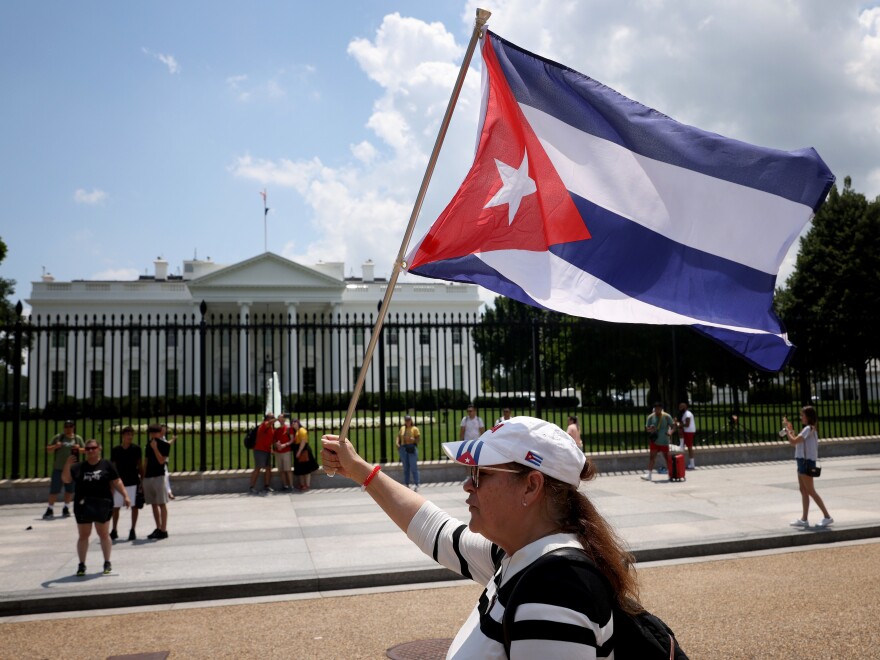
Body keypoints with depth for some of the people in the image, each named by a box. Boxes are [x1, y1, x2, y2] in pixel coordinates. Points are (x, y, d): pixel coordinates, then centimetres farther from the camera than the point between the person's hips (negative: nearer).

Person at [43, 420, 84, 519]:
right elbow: (48, 450, 7)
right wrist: (55, 447, -13)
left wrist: (79, 449, -11)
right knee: (54, 489, -3)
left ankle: (66, 508, 23)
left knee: (70, 490, 8)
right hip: (58, 468, -1)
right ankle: (50, 510, 6)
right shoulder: (58, 437, 4)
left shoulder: (78, 439, 7)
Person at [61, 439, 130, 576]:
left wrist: (125, 495, -5)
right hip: (83, 506, 1)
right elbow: (66, 479, -3)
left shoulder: (106, 465, 2)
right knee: (83, 535, 7)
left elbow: (116, 482, 3)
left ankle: (107, 562, 19)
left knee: (104, 534, 6)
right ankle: (82, 564, 18)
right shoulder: (78, 467, 5)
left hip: (102, 505, -1)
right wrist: (67, 465, -17)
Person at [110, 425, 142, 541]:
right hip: (119, 482, 1)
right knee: (115, 507, 7)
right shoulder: (115, 450, 0)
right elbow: (113, 467, 5)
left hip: (133, 482, -1)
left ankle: (132, 530, 14)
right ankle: (114, 531, 21)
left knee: (134, 506, 2)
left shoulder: (136, 449, -2)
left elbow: (140, 465, 3)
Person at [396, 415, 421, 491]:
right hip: (403, 448, 4)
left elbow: (418, 438, -4)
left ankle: (416, 484, -3)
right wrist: (397, 443, 1)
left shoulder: (415, 429, 1)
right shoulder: (402, 428, 14)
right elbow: (399, 436, 18)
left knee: (413, 467, -7)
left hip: (412, 448, -4)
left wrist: (412, 439, -22)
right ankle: (406, 484, 14)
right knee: (405, 467, 8)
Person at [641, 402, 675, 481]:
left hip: (664, 441, -2)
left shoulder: (667, 416, -5)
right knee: (651, 457, -2)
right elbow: (646, 428, 3)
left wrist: (670, 431, -24)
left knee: (666, 457, 8)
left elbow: (672, 425, -3)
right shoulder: (651, 417, 0)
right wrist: (650, 429, -20)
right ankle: (649, 474, -1)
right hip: (654, 441, 2)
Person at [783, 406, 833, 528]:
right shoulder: (808, 429, 16)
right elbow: (796, 442, 15)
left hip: (807, 462, -10)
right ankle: (804, 519, 12)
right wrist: (790, 430, 10)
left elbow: (794, 441, -21)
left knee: (811, 491, -5)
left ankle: (827, 516, 0)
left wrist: (787, 429, -12)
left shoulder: (808, 429, -15)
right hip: (803, 461, 10)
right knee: (803, 491, 9)